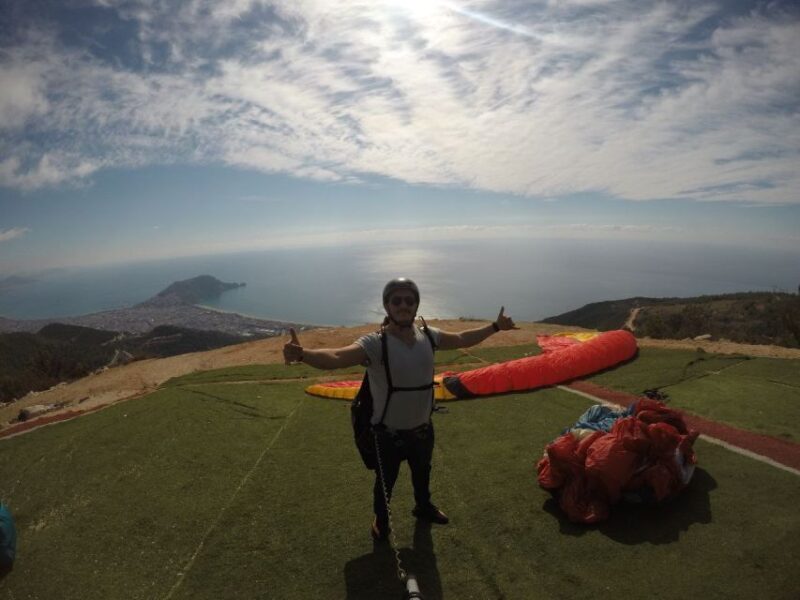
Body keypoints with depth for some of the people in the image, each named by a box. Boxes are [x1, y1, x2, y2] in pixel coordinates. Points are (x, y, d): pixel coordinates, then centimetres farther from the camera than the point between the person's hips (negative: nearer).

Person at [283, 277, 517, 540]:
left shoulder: (428, 336, -11)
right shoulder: (375, 343, -29)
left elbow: (462, 339, 7)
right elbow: (337, 357, -46)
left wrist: (495, 326, 12)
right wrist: (303, 354, -66)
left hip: (423, 429, 5)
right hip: (388, 434, -5)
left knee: (422, 473, 32)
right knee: (385, 482, 22)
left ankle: (424, 506, 64)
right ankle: (381, 519, 54)